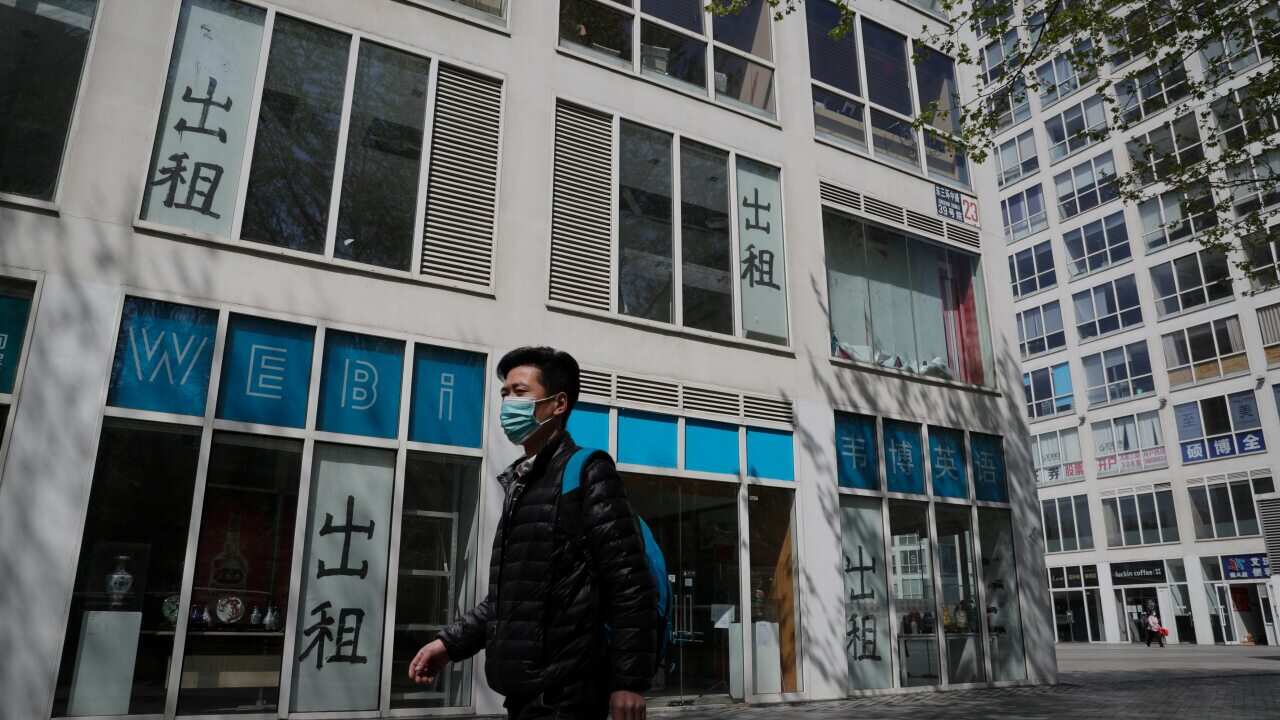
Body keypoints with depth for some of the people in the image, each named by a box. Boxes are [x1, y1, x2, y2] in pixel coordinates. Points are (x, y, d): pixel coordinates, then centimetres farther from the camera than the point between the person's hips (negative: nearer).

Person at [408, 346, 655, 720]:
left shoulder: (586, 473, -8)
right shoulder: (519, 481, 15)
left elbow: (631, 585, -14)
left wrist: (629, 680, -16)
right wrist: (451, 642, 14)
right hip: (524, 689, 8)